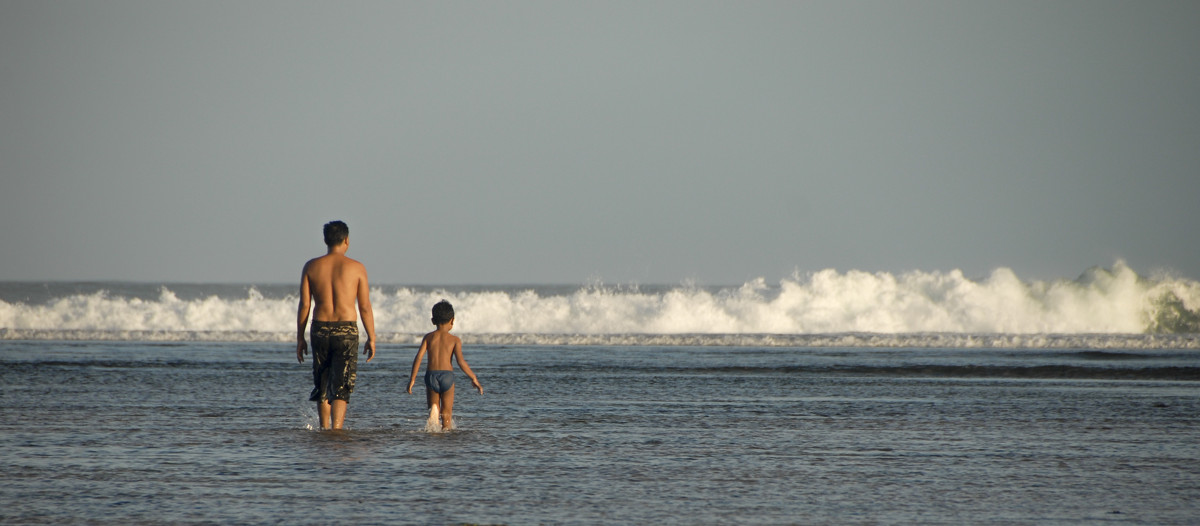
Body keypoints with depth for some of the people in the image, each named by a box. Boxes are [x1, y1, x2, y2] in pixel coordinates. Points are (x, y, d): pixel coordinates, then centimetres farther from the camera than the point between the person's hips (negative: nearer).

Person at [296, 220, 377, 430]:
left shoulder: (311, 266, 3)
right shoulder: (356, 268, -3)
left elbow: (304, 305, 2)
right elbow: (365, 307, -2)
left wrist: (300, 338, 9)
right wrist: (371, 338, 6)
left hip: (320, 329, 2)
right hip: (347, 330, -2)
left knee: (322, 386, 17)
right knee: (341, 387, -3)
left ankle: (325, 428, 24)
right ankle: (336, 429, -16)